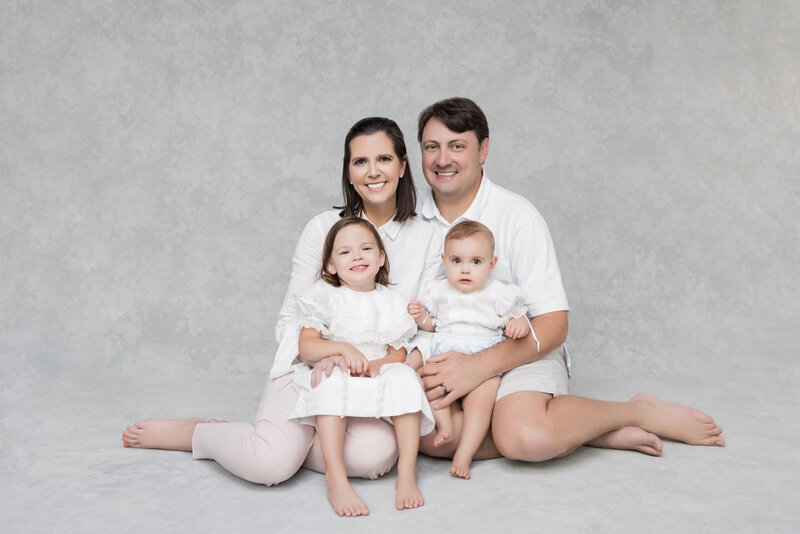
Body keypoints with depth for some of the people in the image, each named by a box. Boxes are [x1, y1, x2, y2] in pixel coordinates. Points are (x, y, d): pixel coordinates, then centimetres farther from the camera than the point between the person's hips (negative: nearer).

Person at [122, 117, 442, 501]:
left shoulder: (427, 238, 4)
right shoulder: (324, 228, 0)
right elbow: (291, 318, 0)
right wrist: (319, 356, -20)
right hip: (309, 366, -1)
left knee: (373, 455, -32)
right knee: (270, 464, -27)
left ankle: (285, 441, -5)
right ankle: (193, 432, 5)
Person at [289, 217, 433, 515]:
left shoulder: (392, 303, 9)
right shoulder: (324, 297, 3)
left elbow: (398, 355, 6)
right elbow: (306, 347, -6)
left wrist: (376, 364, -17)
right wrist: (343, 348, -25)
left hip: (378, 381, 2)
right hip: (335, 380, -1)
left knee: (405, 377, -29)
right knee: (332, 381, -36)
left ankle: (407, 472, -29)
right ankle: (335, 478, -39)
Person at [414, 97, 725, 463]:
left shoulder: (517, 216, -9)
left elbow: (553, 325, -13)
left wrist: (479, 366, -26)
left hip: (520, 352, -4)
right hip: (445, 355, 4)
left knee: (524, 436, -35)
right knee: (425, 433, -29)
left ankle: (639, 412, -6)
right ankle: (589, 432, -17)